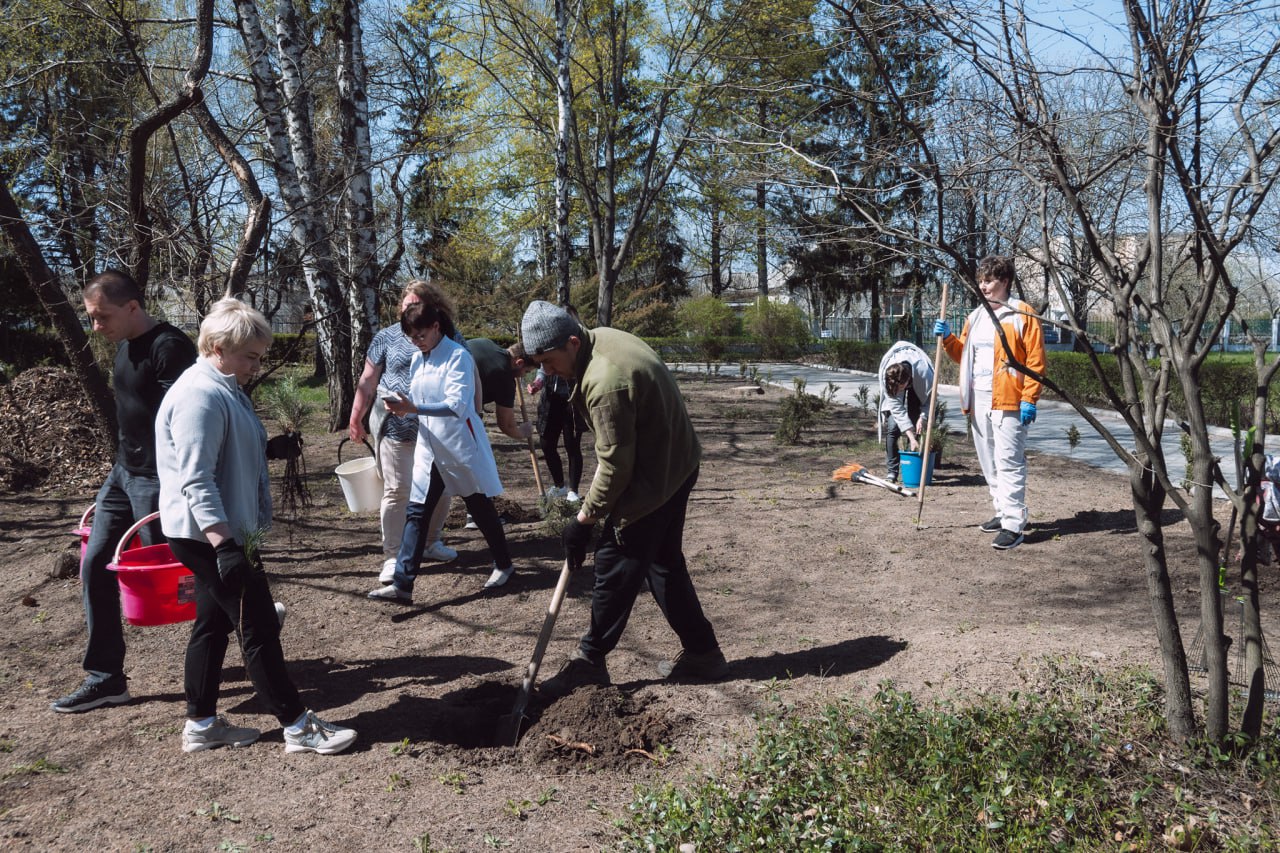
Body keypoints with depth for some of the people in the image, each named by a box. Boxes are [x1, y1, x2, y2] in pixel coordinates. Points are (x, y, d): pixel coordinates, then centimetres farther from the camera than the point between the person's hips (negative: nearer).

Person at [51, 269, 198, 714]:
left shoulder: (169, 348, -19)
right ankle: (106, 677, 16)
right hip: (124, 474, 9)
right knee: (94, 567, 7)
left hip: (158, 481, -9)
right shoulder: (124, 345, 10)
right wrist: (120, 472, 22)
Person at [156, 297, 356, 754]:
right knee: (258, 629, -5)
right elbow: (195, 480, -26)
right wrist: (224, 545, -30)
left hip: (227, 533, 11)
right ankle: (298, 727, 3)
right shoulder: (201, 395, -20)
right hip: (210, 537, -11)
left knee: (213, 624, 15)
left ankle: (201, 724, 26)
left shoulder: (225, 389, 14)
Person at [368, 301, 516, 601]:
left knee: (480, 509, 10)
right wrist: (401, 406, -10)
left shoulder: (458, 356, -15)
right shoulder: (418, 360, 7)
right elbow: (418, 401, 13)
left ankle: (503, 563, 31)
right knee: (415, 513, -1)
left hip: (461, 447, -6)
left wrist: (414, 409, -36)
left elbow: (457, 405, -25)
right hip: (429, 448, 6)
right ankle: (402, 583, 0)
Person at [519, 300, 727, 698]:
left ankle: (588, 660, 15)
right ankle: (701, 653, 26)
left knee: (615, 570, 1)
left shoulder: (605, 383, -31)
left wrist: (584, 518, -14)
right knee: (665, 565, 17)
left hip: (651, 484, -10)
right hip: (677, 467, 10)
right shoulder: (603, 337, 1)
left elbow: (614, 466, -25)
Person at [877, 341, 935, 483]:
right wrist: (911, 438, -35)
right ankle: (891, 471, -8)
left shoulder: (922, 371, -42)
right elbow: (897, 409, -32)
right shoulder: (885, 376, -37)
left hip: (917, 384, 0)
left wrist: (922, 417, -30)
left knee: (916, 425, -11)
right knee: (892, 426, -13)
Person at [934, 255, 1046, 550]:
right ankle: (1003, 513, 28)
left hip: (1008, 403, -8)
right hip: (979, 402, 8)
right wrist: (948, 339, 6)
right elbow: (963, 355, 25)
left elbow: (1036, 360, -10)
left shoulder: (1022, 315, -6)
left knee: (1008, 464, -10)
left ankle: (1013, 526, -7)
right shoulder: (975, 317, 16)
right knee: (989, 464, 15)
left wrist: (1029, 399, -16)